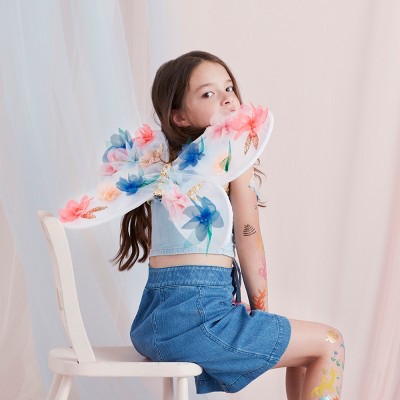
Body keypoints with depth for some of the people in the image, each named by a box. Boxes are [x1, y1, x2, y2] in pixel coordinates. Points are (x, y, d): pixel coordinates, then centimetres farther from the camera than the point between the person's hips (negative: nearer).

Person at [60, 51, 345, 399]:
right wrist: (261, 309, 5)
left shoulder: (160, 159, 13)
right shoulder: (236, 152, -5)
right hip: (195, 314, -9)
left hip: (156, 318, 9)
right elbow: (248, 240, -4)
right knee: (329, 344, 4)